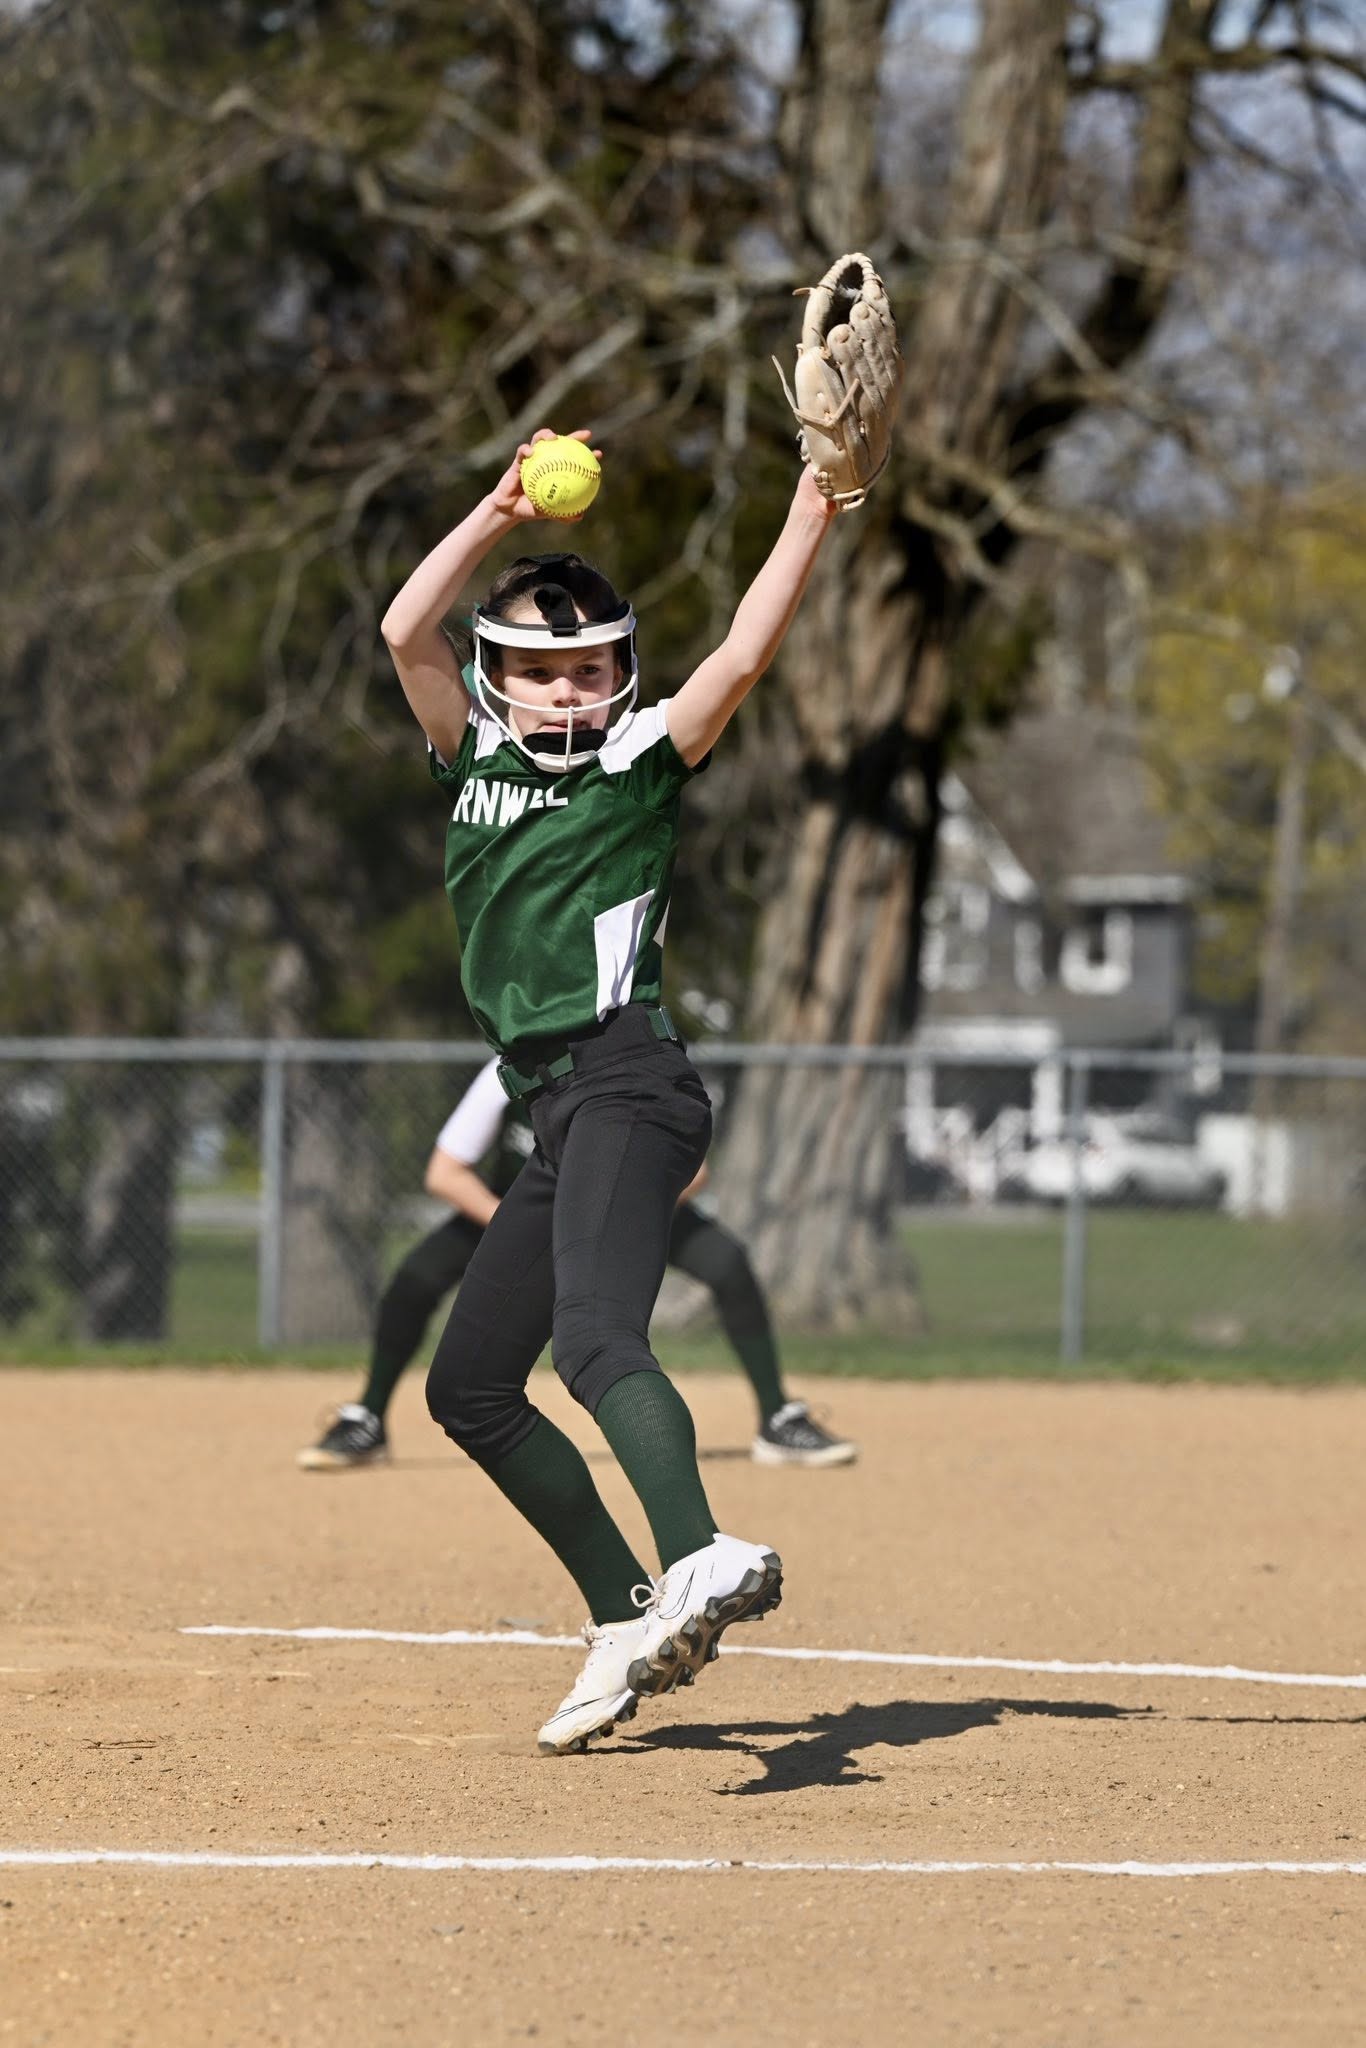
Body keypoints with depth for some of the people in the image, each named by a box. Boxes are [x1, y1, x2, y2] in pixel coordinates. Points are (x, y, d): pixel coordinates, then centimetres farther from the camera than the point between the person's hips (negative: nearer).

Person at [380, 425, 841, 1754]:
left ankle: (703, 1562, -51)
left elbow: (743, 658, -11)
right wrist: (503, 511, -4)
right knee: (468, 1387, 10)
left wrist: (810, 518, -20)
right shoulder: (476, 760, 17)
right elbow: (406, 630, 4)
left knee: (595, 1341, -31)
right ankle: (630, 1622, 15)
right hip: (559, 1110, 8)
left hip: (628, 1082, -8)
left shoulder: (642, 761, 3)